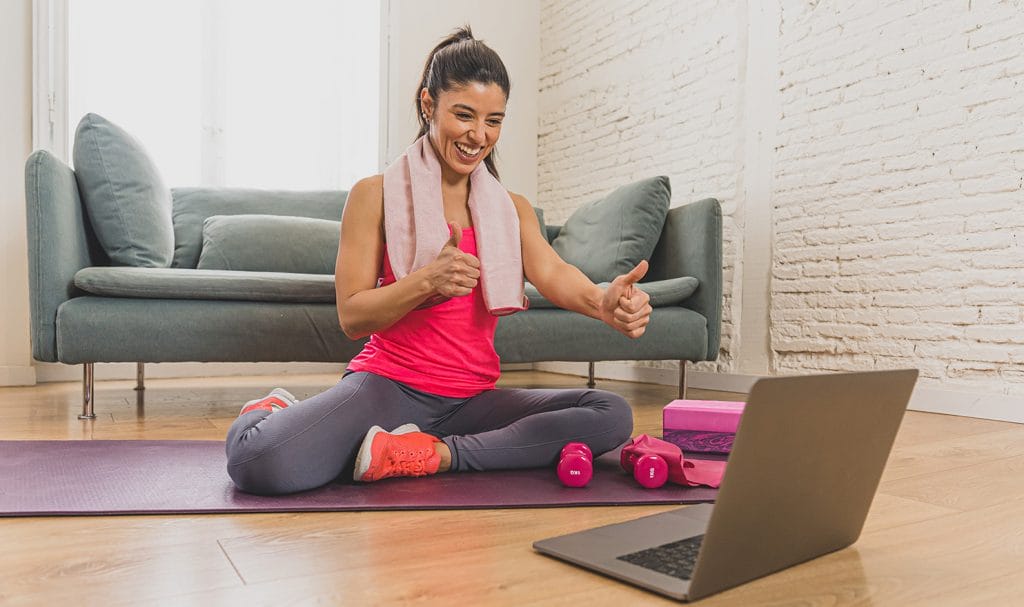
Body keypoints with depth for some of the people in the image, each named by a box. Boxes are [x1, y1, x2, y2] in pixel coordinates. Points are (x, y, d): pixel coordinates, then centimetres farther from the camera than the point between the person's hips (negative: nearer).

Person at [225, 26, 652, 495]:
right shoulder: (375, 194, 0)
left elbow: (553, 274, -9)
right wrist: (428, 280, -23)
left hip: (472, 398, 4)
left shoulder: (512, 209, 11)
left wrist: (603, 301, -32)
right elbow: (351, 317, -5)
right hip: (388, 384, -4)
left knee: (611, 416, -17)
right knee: (258, 462, -31)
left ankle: (436, 454, -20)